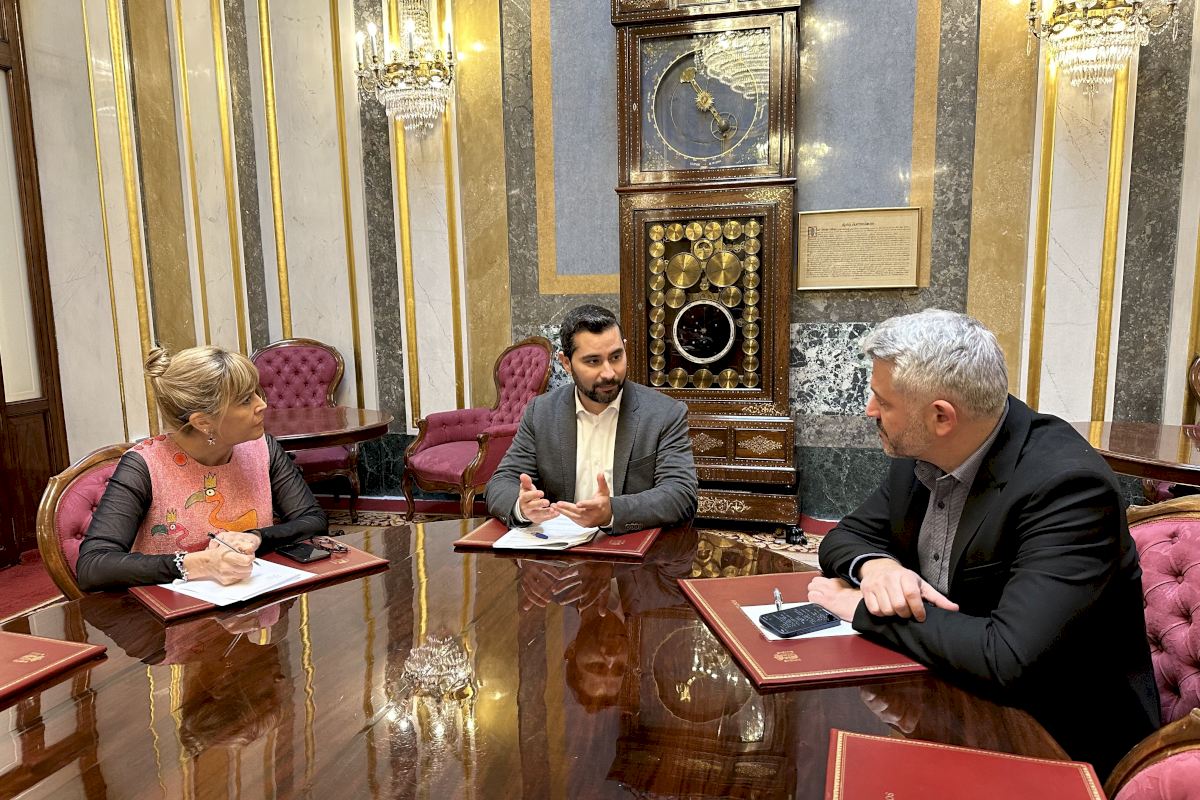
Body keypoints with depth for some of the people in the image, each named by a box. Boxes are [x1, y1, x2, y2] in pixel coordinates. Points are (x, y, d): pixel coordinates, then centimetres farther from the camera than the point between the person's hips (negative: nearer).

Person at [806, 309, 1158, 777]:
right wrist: (874, 565, -19)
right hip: (955, 692, 6)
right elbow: (848, 535, 4)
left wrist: (864, 607, -24)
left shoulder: (1067, 484, -27)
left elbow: (1006, 658, -35)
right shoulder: (921, 452, -6)